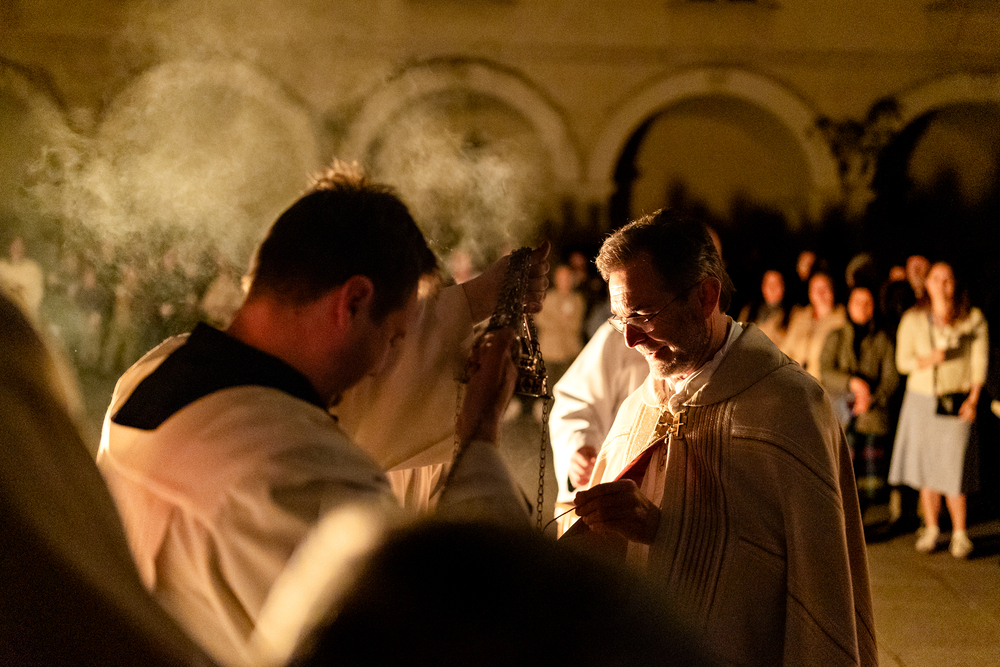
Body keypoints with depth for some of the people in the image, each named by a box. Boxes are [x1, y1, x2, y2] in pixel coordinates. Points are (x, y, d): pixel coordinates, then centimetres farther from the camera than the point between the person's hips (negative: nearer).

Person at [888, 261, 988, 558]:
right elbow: (902, 360, 6)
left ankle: (960, 533, 3)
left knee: (953, 469, -8)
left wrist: (973, 399, -7)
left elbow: (980, 361, 1)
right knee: (926, 467, 3)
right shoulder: (913, 319, 6)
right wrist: (927, 360, -14)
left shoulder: (973, 319, 2)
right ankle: (931, 528, 16)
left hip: (957, 399, -2)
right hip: (920, 399, 2)